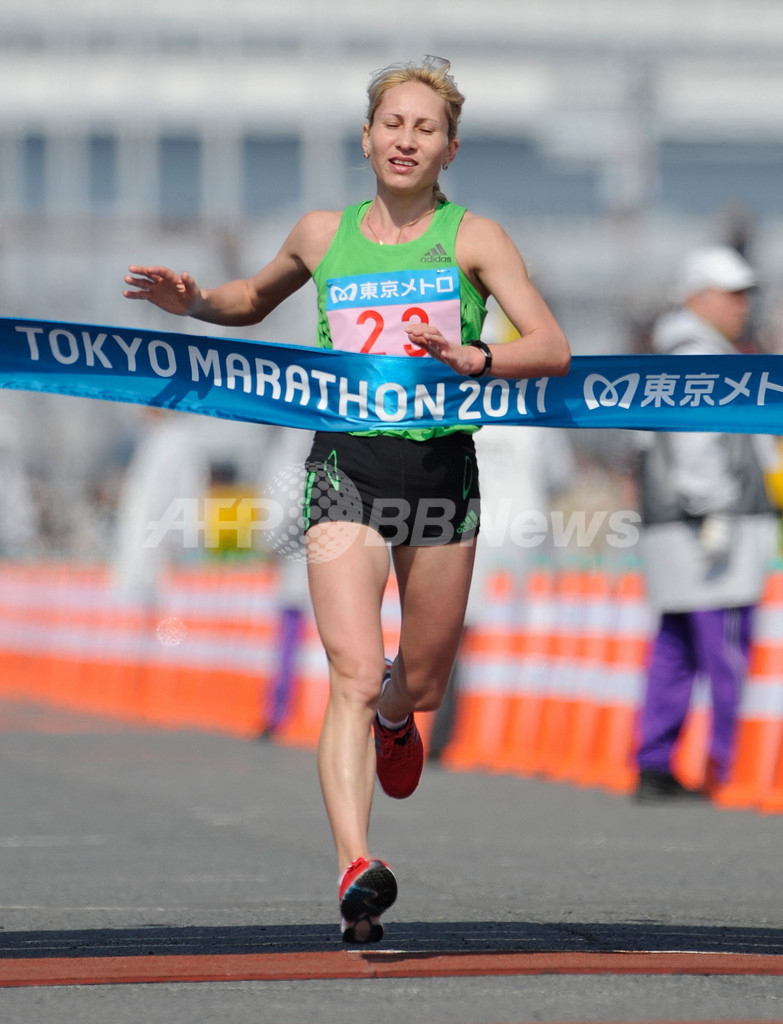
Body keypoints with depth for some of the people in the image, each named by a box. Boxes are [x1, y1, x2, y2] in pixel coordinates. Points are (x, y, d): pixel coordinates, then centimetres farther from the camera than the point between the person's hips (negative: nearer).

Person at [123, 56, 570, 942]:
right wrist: (194, 302, 9)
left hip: (442, 466, 1)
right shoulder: (324, 235, 9)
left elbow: (552, 350, -7)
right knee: (353, 678, -17)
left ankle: (394, 720, 54)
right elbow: (254, 299, 29)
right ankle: (356, 870, -27)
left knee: (421, 683, 15)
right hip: (346, 466, 0)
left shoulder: (472, 237, 2)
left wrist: (473, 358, -24)